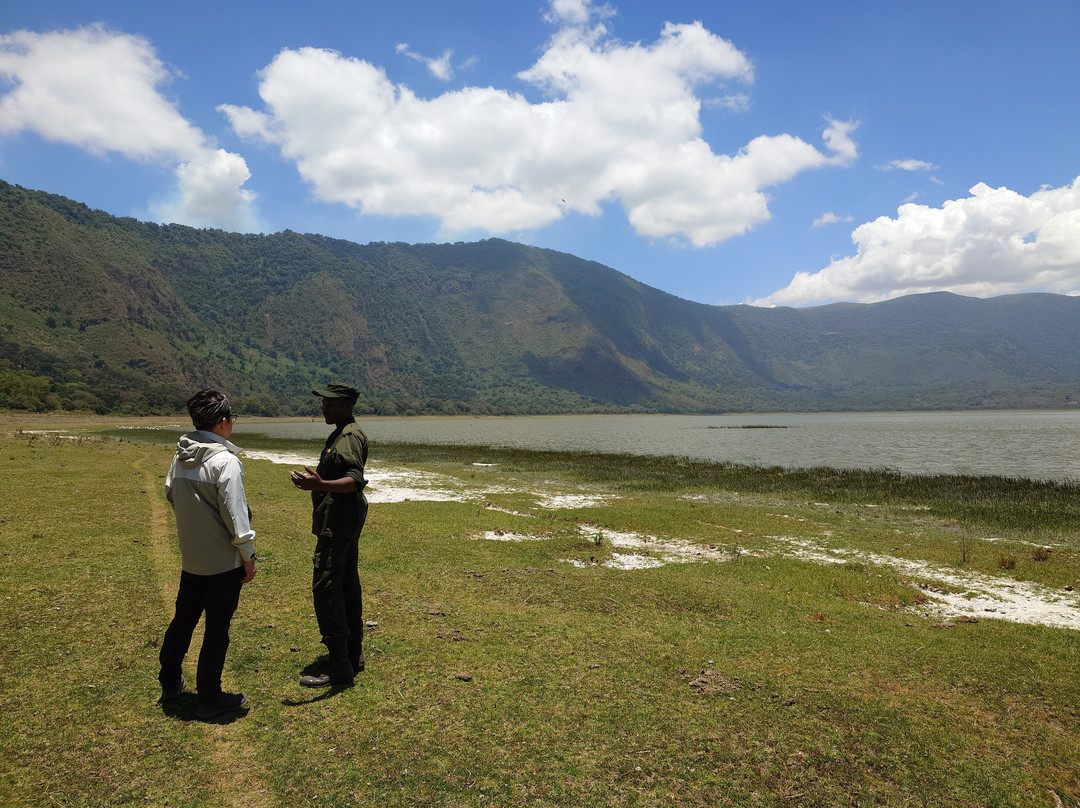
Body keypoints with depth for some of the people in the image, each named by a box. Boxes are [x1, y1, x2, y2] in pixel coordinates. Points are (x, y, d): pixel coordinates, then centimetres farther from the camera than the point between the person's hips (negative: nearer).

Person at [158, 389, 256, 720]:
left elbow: (170, 493, 16)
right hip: (224, 561, -7)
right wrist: (248, 556, -12)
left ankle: (169, 681, 38)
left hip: (191, 558, 7)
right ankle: (209, 698, 12)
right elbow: (235, 514, -21)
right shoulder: (225, 461, -21)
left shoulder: (180, 456, 2)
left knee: (184, 617, 22)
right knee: (217, 627, 3)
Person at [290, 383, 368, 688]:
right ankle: (353, 654, 24)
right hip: (343, 522, 11)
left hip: (338, 523, -11)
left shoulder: (350, 437, -17)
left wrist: (321, 485, -45)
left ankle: (339, 665, -4)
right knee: (347, 585, 15)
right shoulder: (341, 433, 16)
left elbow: (356, 480, -30)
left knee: (325, 587, -10)